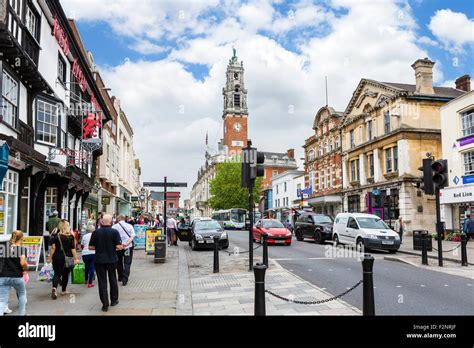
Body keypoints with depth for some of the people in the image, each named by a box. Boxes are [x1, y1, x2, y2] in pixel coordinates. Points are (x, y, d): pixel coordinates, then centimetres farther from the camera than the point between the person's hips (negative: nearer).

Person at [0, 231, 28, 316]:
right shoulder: (22, 248, -2)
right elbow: (23, 263, -14)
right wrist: (26, 270, 5)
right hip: (17, 276, -2)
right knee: (22, 294, 23)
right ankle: (22, 314, 30)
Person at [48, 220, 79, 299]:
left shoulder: (56, 236, -4)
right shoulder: (71, 237, -5)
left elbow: (53, 248, -4)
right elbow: (73, 249, -6)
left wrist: (50, 258, 4)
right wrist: (76, 258, -1)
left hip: (57, 258, 0)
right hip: (68, 258, 0)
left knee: (57, 274, 3)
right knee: (65, 274, 14)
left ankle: (54, 287, -21)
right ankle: (63, 290, 24)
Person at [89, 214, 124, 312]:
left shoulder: (96, 232, -3)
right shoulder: (115, 232, -9)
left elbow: (90, 247, 0)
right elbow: (119, 246, -14)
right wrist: (122, 247, 8)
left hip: (99, 260, 1)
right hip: (112, 259, 0)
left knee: (102, 282, 5)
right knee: (113, 280, 17)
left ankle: (105, 305, 5)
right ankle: (114, 300, 28)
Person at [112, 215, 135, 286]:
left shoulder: (114, 227, 1)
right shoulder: (129, 226, 5)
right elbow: (132, 236, -7)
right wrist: (127, 243, -15)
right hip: (129, 247, 0)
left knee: (119, 262, 19)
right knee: (127, 263, 3)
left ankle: (120, 277, 31)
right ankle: (125, 280, -8)